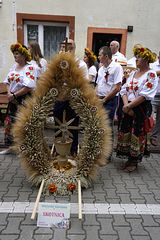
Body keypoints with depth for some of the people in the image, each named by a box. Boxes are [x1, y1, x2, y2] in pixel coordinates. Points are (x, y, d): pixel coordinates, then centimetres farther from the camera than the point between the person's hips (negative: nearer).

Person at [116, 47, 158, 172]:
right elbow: (124, 90, 5)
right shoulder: (133, 73, 12)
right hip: (128, 108, 6)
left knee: (137, 134, 1)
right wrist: (126, 105, -10)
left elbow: (144, 95, -17)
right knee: (126, 132, 9)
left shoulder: (151, 75, -8)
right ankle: (129, 158, 26)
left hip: (141, 109, -6)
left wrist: (129, 106, -17)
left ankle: (134, 161, 18)